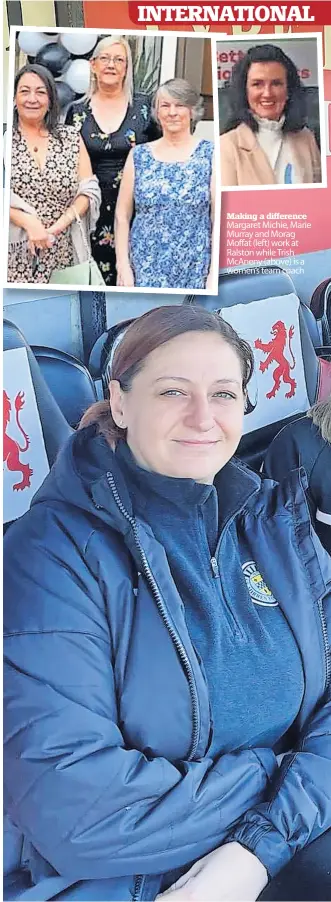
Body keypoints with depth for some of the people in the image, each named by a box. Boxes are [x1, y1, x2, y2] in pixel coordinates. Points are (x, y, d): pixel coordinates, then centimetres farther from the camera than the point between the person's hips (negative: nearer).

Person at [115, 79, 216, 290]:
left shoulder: (210, 155, 2)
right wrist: (123, 267, -2)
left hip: (194, 272, -1)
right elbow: (122, 216, 6)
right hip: (144, 271, 1)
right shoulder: (138, 156, 6)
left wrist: (215, 273, -8)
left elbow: (220, 217, -2)